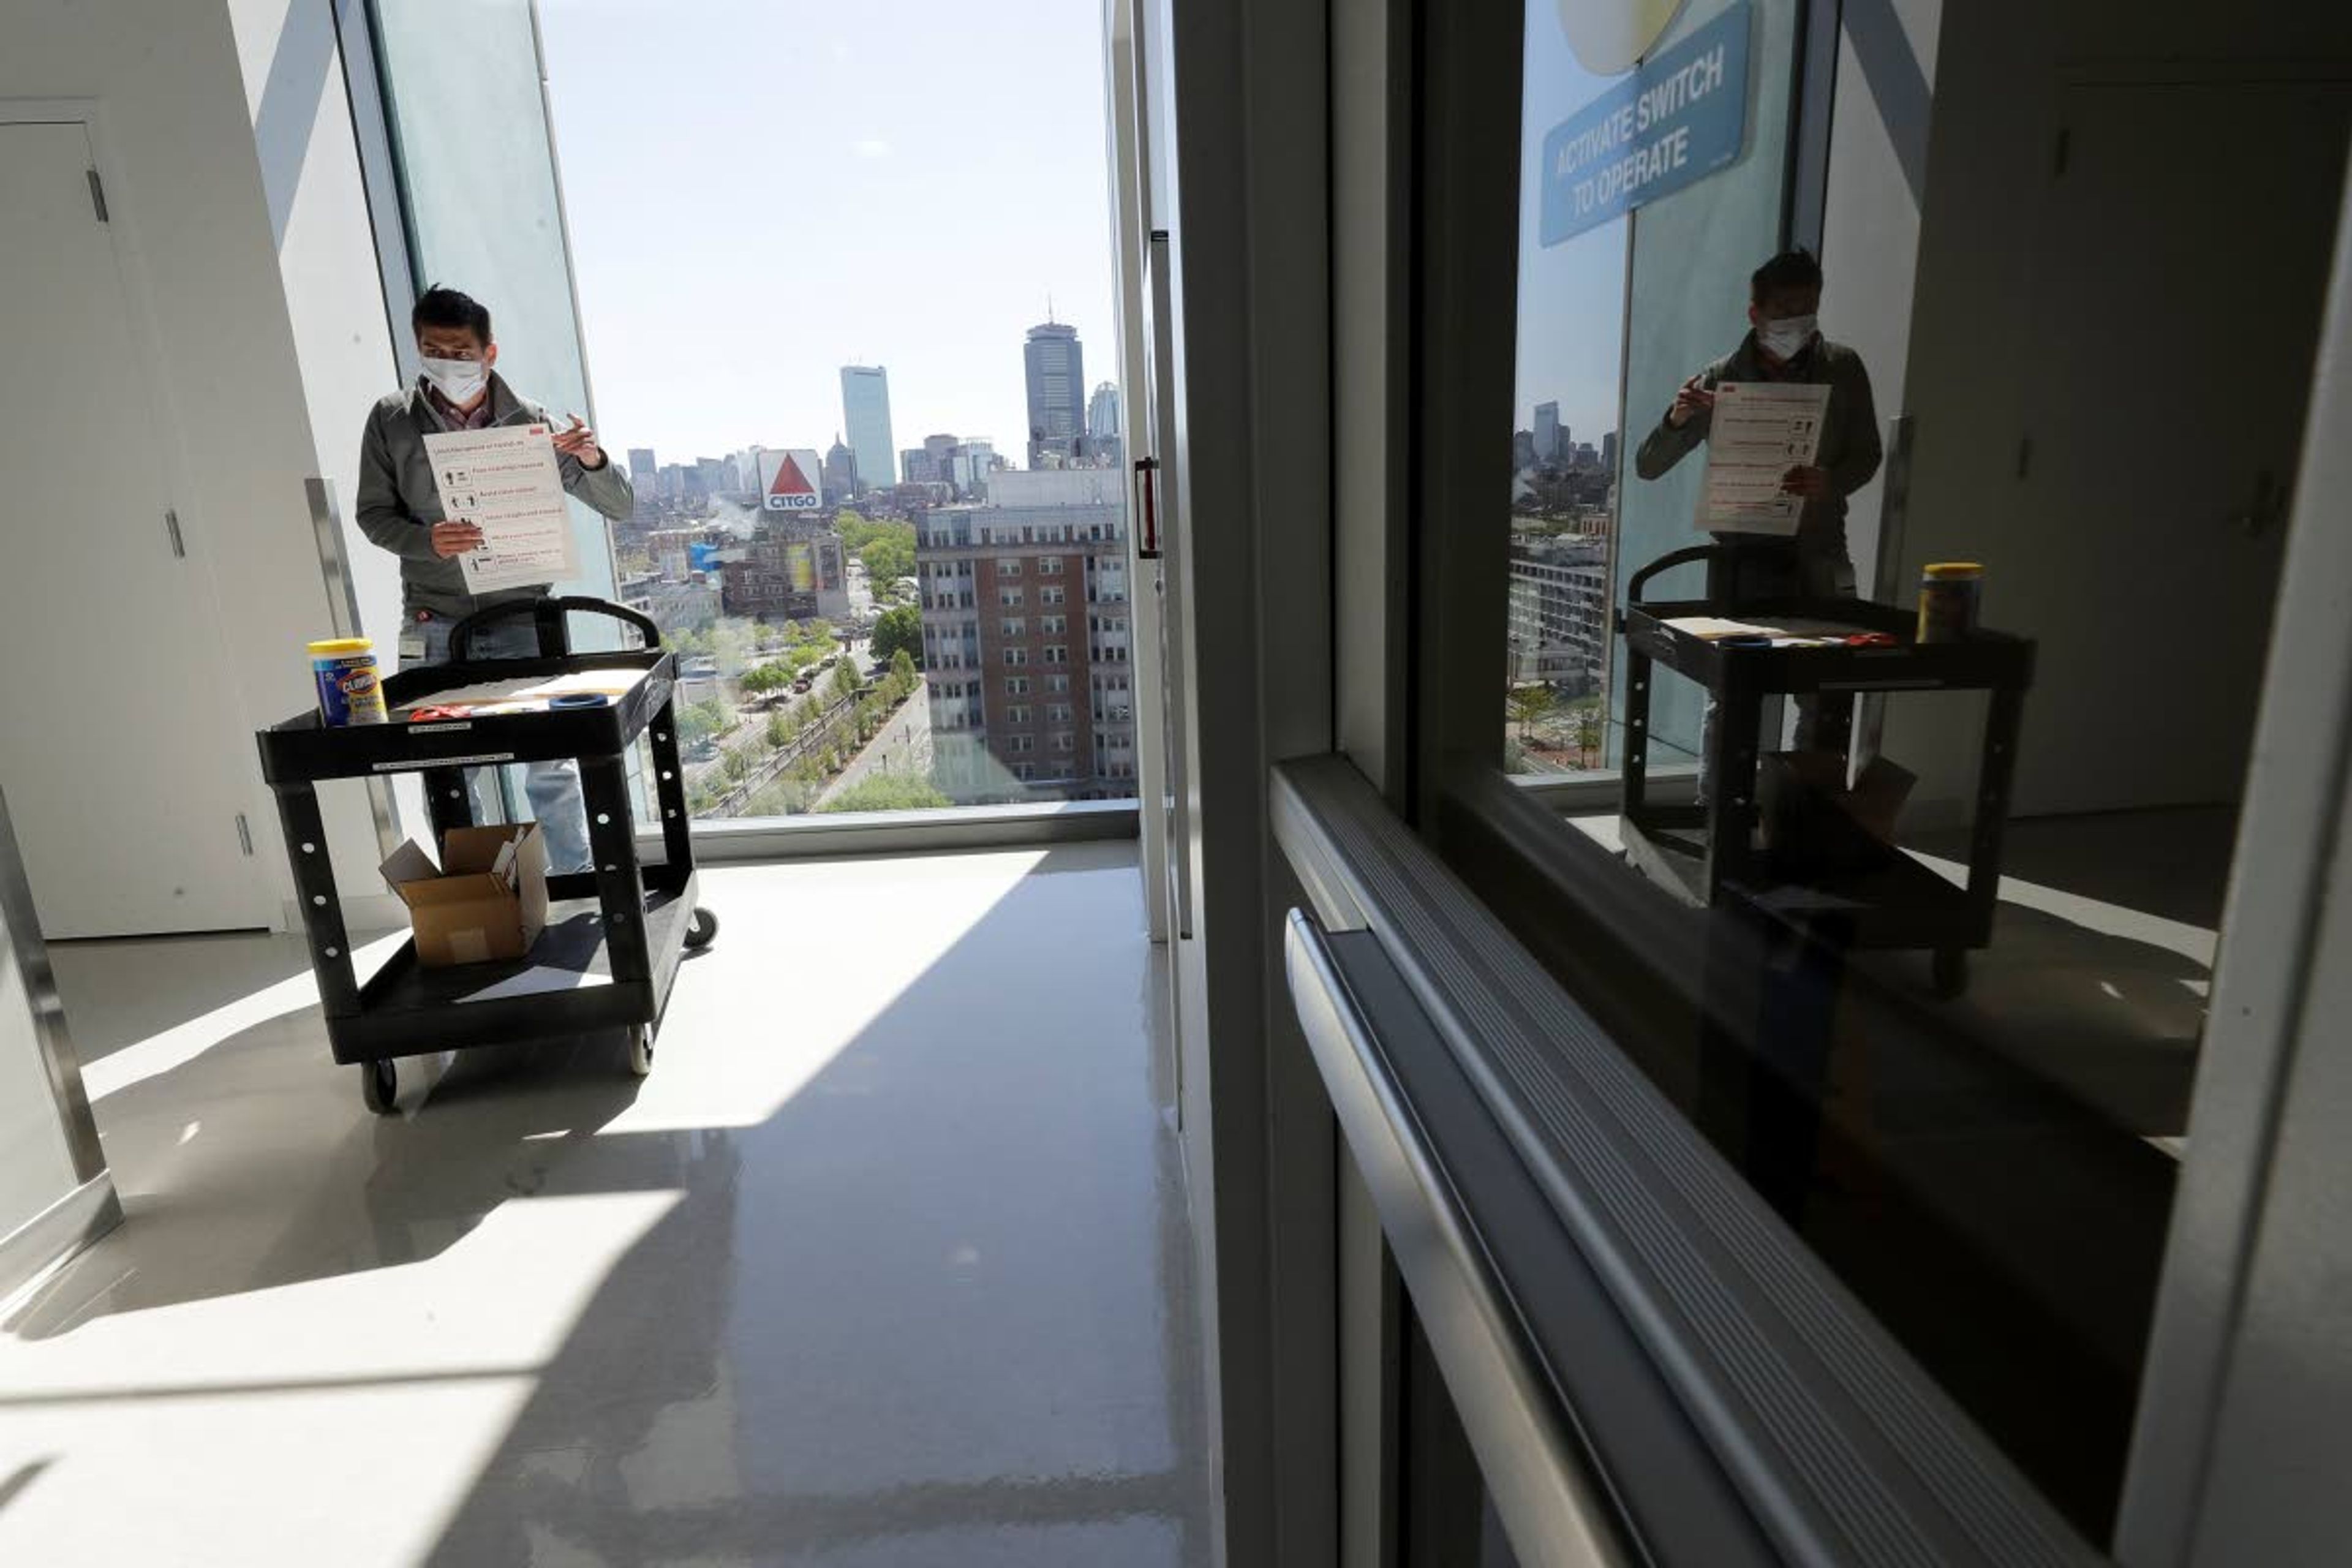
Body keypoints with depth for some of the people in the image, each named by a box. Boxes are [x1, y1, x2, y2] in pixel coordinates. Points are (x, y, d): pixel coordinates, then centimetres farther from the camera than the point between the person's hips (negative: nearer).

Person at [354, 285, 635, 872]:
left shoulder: (531, 422, -2)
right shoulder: (391, 421, 1)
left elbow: (621, 506, -2)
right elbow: (374, 515, 5)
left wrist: (593, 459, -23)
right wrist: (427, 541, -16)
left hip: (521, 620, -1)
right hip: (435, 627, 1)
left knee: (550, 769, 0)